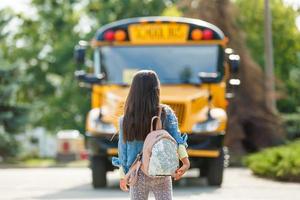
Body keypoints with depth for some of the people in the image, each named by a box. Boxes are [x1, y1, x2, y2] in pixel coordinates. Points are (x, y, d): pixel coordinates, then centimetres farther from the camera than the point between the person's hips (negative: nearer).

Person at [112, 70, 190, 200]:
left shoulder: (125, 120, -4)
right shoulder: (165, 113, -7)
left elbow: (123, 151, 2)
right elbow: (175, 137, -21)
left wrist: (122, 176, 12)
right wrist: (185, 161, -29)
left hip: (138, 175, 1)